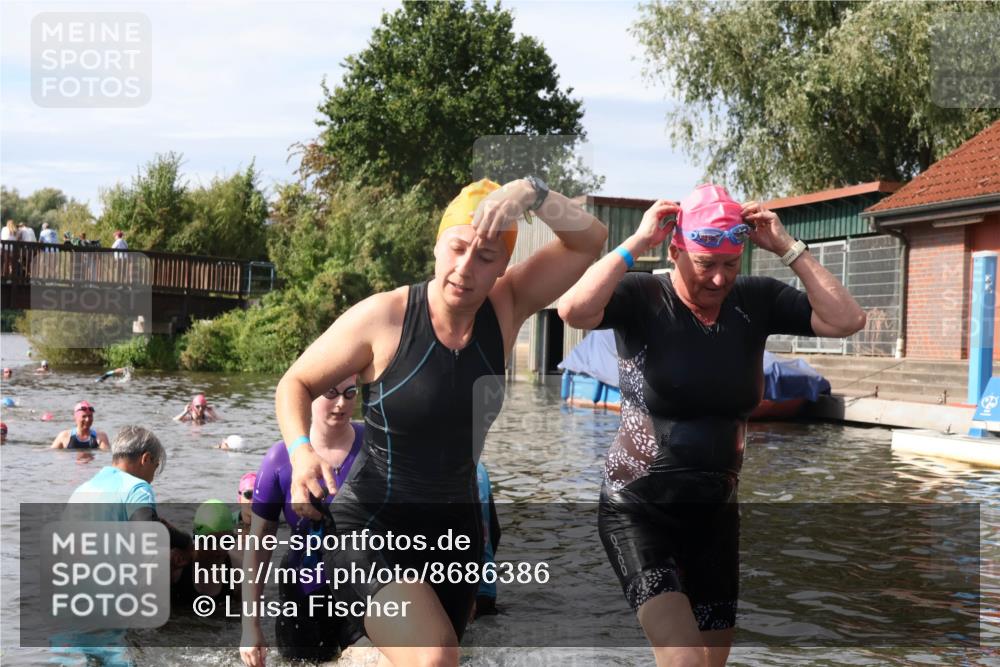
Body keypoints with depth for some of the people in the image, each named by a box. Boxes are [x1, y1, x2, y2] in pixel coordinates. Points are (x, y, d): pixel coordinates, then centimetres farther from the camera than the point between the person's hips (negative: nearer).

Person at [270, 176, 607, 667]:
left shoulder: (506, 309, -5)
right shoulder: (382, 317, -15)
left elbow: (589, 240, -10)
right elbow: (295, 384, -3)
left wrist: (530, 192, -27)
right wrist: (301, 451, -22)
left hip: (456, 531, 5)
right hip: (371, 530, -5)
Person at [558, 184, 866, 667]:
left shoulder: (755, 302, -1)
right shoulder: (641, 299, -13)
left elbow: (847, 320, -8)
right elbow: (573, 310, -33)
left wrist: (787, 248, -11)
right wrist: (637, 243, -25)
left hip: (715, 511, 5)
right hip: (638, 508, -5)